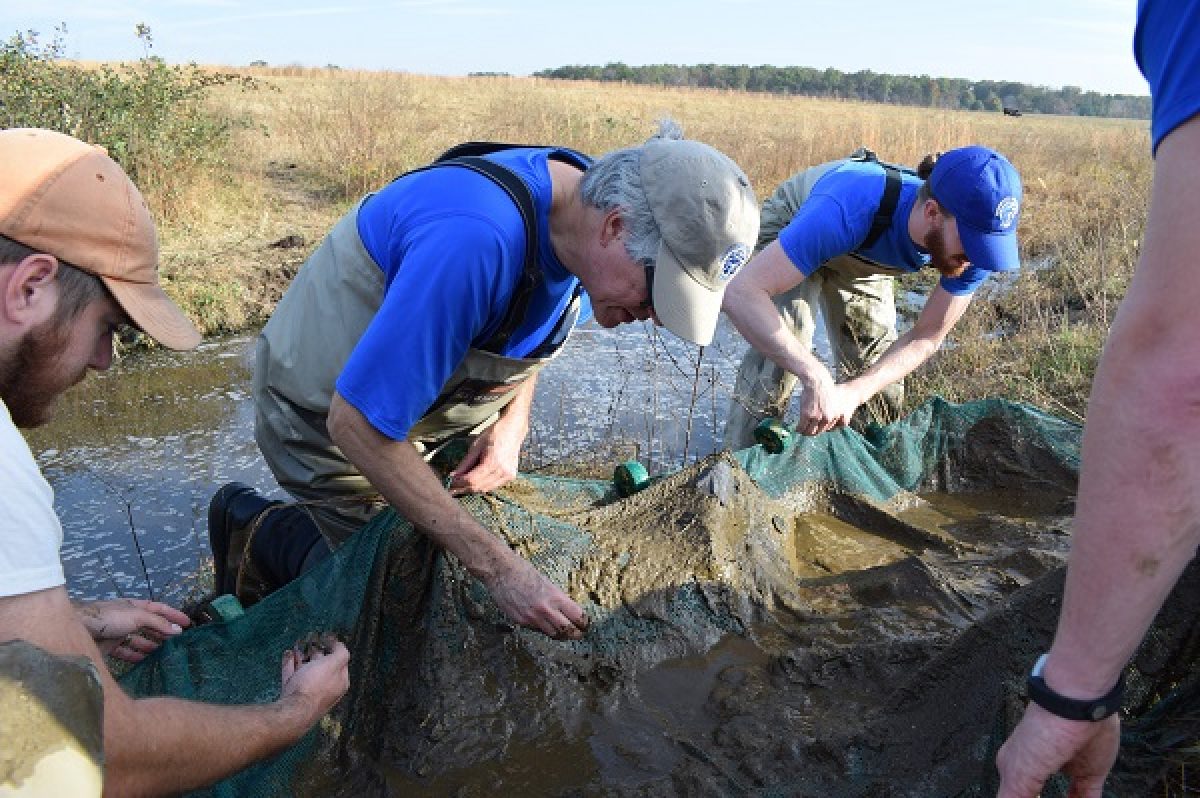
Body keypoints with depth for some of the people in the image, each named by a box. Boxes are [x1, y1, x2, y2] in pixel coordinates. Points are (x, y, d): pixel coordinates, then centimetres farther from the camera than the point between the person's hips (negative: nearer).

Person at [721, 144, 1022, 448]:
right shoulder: (850, 212, -47)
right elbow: (741, 293, -51)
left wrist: (854, 393, -37)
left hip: (863, 259, 5)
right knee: (778, 358, -25)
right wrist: (815, 378, -58)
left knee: (881, 372, 1)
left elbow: (926, 339, -20)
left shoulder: (974, 252, -30)